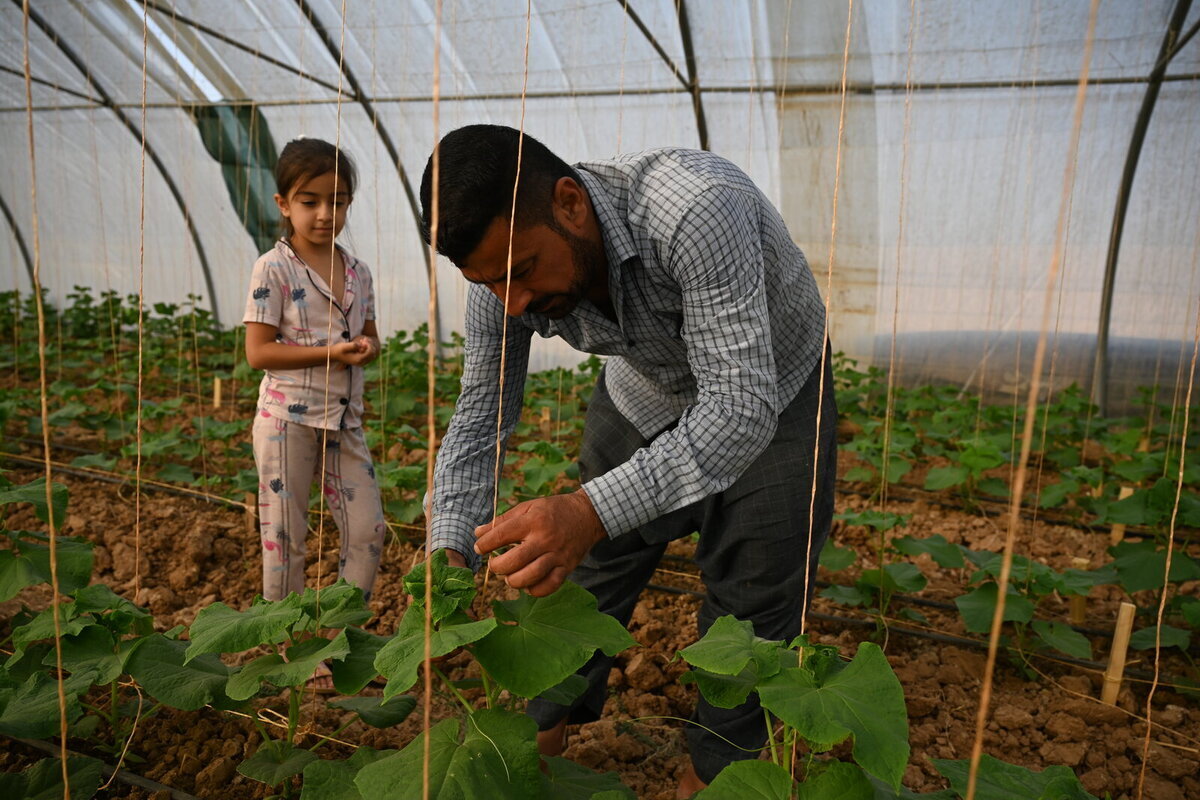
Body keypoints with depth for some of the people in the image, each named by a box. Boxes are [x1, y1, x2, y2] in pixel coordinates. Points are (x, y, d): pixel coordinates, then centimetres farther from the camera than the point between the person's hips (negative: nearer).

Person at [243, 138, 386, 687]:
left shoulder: (358, 271, 7)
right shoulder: (273, 269, -9)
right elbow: (258, 352, -12)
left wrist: (367, 346, -7)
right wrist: (330, 353, -21)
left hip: (344, 419, 5)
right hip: (288, 418, -5)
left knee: (368, 530, 5)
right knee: (285, 537, 6)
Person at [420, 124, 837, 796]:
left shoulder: (695, 208, -41)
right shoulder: (506, 268, -22)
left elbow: (743, 406, -44)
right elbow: (480, 418, -12)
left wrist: (593, 510, -54)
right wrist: (450, 552, -25)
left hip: (769, 392, -4)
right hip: (646, 390, 4)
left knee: (754, 594, 1)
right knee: (594, 565, 9)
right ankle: (547, 730, 31)